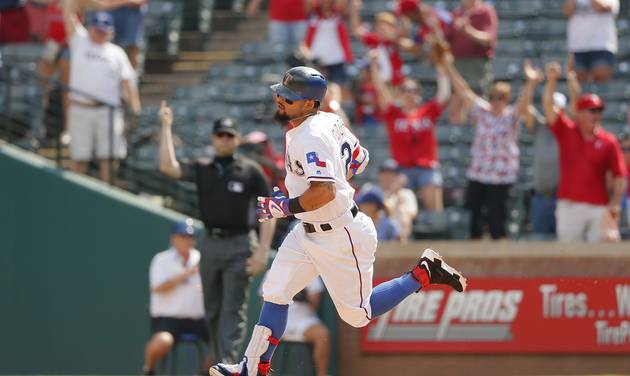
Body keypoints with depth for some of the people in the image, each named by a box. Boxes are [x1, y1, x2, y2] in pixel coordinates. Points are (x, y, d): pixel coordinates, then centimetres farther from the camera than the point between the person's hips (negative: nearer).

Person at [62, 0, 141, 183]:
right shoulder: (80, 42, 11)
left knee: (108, 158, -5)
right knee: (79, 158, 1)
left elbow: (127, 82, 7)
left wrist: (136, 110, -3)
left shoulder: (117, 53, 13)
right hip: (80, 110, 0)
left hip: (107, 111, 0)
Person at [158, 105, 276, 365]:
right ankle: (219, 362, 19)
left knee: (233, 309, -11)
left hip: (239, 246, -4)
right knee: (212, 310, 10)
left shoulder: (251, 171, 1)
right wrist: (166, 127, -6)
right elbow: (168, 166, -5)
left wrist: (262, 251, -11)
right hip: (210, 244, 4)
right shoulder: (203, 169, 10)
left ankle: (227, 365, -19)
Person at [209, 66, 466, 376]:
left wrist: (281, 208, -30)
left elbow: (325, 191, -37)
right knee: (275, 292, 4)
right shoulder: (328, 120, 1)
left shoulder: (311, 137, -27)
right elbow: (359, 158, 14)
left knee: (357, 314, 5)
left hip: (342, 238, -9)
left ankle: (424, 274, 15)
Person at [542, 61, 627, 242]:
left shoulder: (609, 142, 3)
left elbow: (620, 177, 1)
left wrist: (615, 204, -10)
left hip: (599, 208, -1)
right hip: (569, 205, 1)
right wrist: (551, 80, -19)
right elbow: (548, 105, -4)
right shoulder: (566, 131, 5)